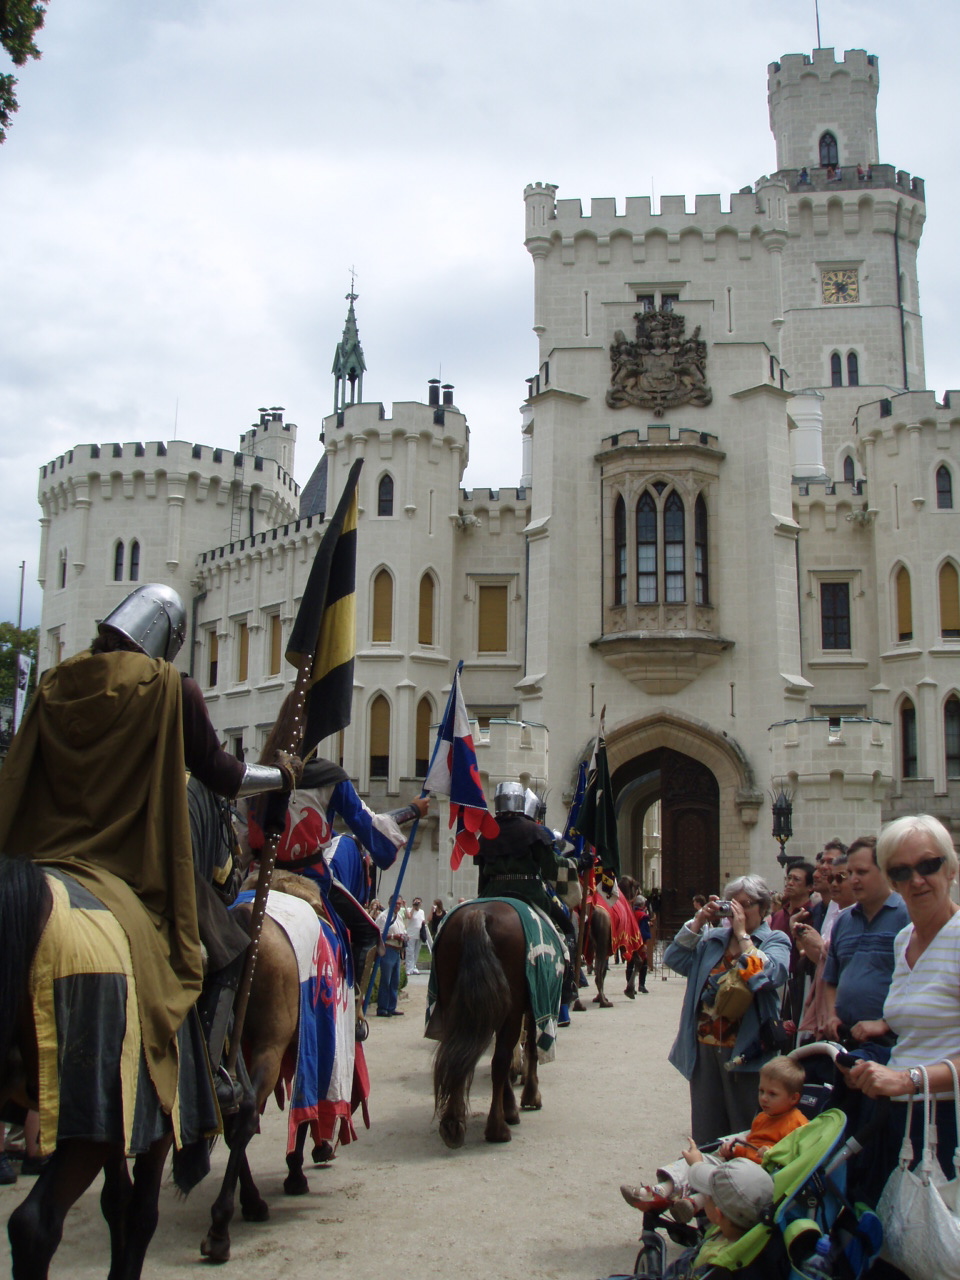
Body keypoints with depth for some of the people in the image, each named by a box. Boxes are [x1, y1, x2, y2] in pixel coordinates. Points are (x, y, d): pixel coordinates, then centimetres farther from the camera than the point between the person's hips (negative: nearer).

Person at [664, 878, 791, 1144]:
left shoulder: (776, 941, -1)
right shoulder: (712, 938, 11)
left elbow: (767, 975, -20)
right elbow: (675, 959, 1)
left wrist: (742, 934, -14)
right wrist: (698, 922, -5)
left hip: (745, 1051, -4)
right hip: (704, 1048, 4)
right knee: (705, 1132, 14)